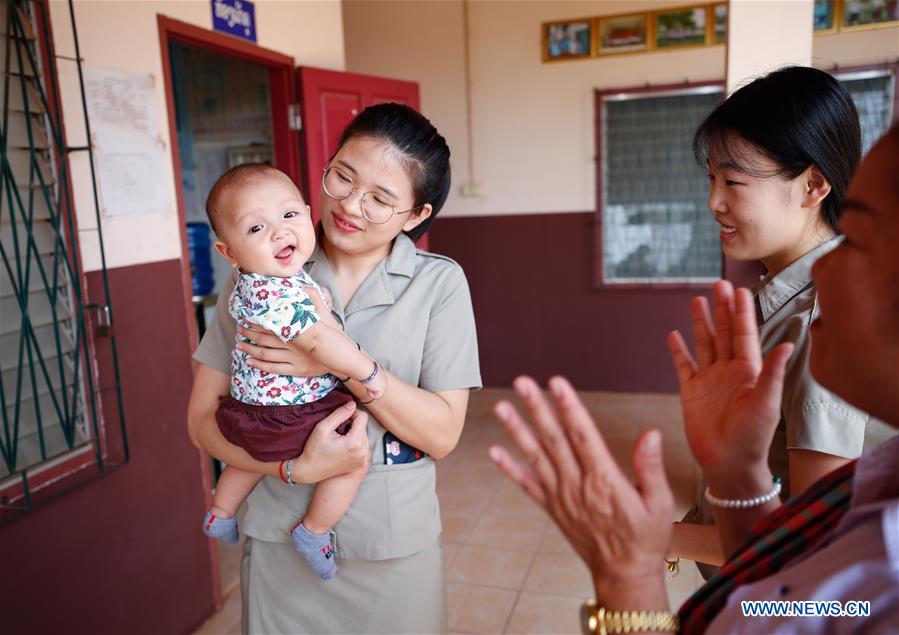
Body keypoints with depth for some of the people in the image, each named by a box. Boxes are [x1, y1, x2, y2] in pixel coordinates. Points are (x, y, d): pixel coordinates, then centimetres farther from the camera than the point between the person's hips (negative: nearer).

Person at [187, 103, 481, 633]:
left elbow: (442, 434, -11)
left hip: (397, 549, 0)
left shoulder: (439, 282, -9)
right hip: (279, 547, 1)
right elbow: (204, 417, -4)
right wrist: (296, 466, -19)